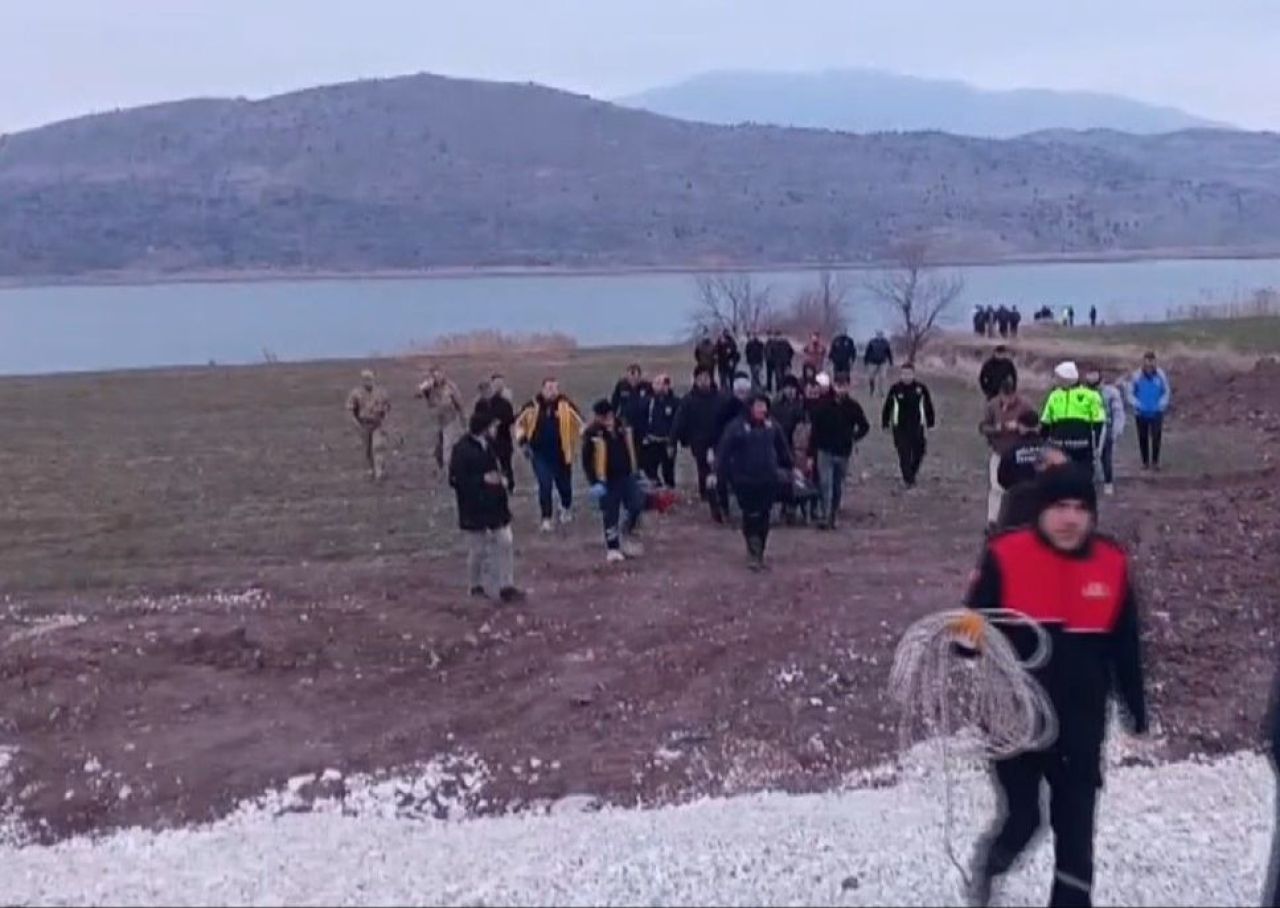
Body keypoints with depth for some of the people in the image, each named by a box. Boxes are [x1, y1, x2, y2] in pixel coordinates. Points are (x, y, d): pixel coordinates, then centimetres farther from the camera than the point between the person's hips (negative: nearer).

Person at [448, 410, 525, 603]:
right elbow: (455, 480, -20)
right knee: (478, 549, 7)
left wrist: (501, 478, 0)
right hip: (474, 509, -7)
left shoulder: (489, 445, 5)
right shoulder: (462, 450, -18)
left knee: (506, 543, 4)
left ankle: (507, 586, 11)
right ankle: (476, 586, 26)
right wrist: (483, 479, -24)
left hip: (495, 505, 7)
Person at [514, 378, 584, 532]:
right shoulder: (533, 405, -7)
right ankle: (546, 519, 3)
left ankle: (566, 508, 45)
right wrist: (522, 441, 0)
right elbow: (520, 422, 8)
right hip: (539, 454, 0)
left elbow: (580, 423, 0)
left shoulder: (566, 405, -10)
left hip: (560, 454, 0)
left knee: (564, 484, 15)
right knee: (545, 486, -7)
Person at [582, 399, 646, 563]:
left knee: (637, 505, 0)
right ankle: (612, 548, 13)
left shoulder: (623, 426, 1)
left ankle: (625, 533, 24)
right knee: (610, 514, 1)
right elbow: (587, 461, -12)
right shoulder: (592, 434, -14)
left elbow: (631, 450, 14)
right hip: (607, 480, -4)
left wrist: (635, 471, 15)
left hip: (626, 476, 4)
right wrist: (595, 482, -17)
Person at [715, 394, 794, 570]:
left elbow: (782, 448, 15)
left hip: (768, 480, 4)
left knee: (764, 516, 9)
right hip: (745, 481, -4)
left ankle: (759, 552, 23)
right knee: (751, 516, -4)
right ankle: (753, 552, 10)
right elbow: (724, 452, -10)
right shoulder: (737, 427, -11)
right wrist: (721, 476, -12)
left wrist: (787, 467, 19)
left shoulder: (772, 425, 2)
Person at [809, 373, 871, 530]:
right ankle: (825, 517, -13)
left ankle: (833, 517, 23)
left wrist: (854, 438, 2)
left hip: (843, 452, 2)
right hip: (825, 451, -2)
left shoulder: (853, 406, -2)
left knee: (838, 487, 11)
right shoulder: (824, 404, -7)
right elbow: (814, 420, -1)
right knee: (825, 484, -13)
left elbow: (864, 426, 12)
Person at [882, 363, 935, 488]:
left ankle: (913, 471, 34)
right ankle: (909, 480, 7)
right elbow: (887, 407, 2)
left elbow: (928, 406, 5)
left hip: (917, 426, 1)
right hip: (900, 427, -1)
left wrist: (929, 423, 7)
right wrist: (885, 423, 4)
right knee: (904, 454, -3)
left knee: (919, 452, 6)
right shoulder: (895, 389, -7)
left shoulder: (921, 389, -6)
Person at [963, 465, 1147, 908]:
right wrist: (971, 631, -30)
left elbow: (1125, 649, 8)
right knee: (1021, 817, 3)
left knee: (1076, 824, 11)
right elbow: (973, 628, -7)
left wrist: (1137, 714, 12)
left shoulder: (1112, 564, -2)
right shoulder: (1005, 557, -12)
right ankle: (989, 863, 38)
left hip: (1082, 722, 3)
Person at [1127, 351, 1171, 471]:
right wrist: (1137, 404, -13)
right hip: (1141, 413, 0)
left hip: (1156, 412, 0)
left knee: (1156, 437, -5)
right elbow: (1130, 393, 1)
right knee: (1143, 438, 7)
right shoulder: (1137, 376, -10)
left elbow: (1167, 391, 5)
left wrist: (1162, 404, -9)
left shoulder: (1160, 375, -7)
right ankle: (1145, 461, 19)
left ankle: (1155, 461, 8)